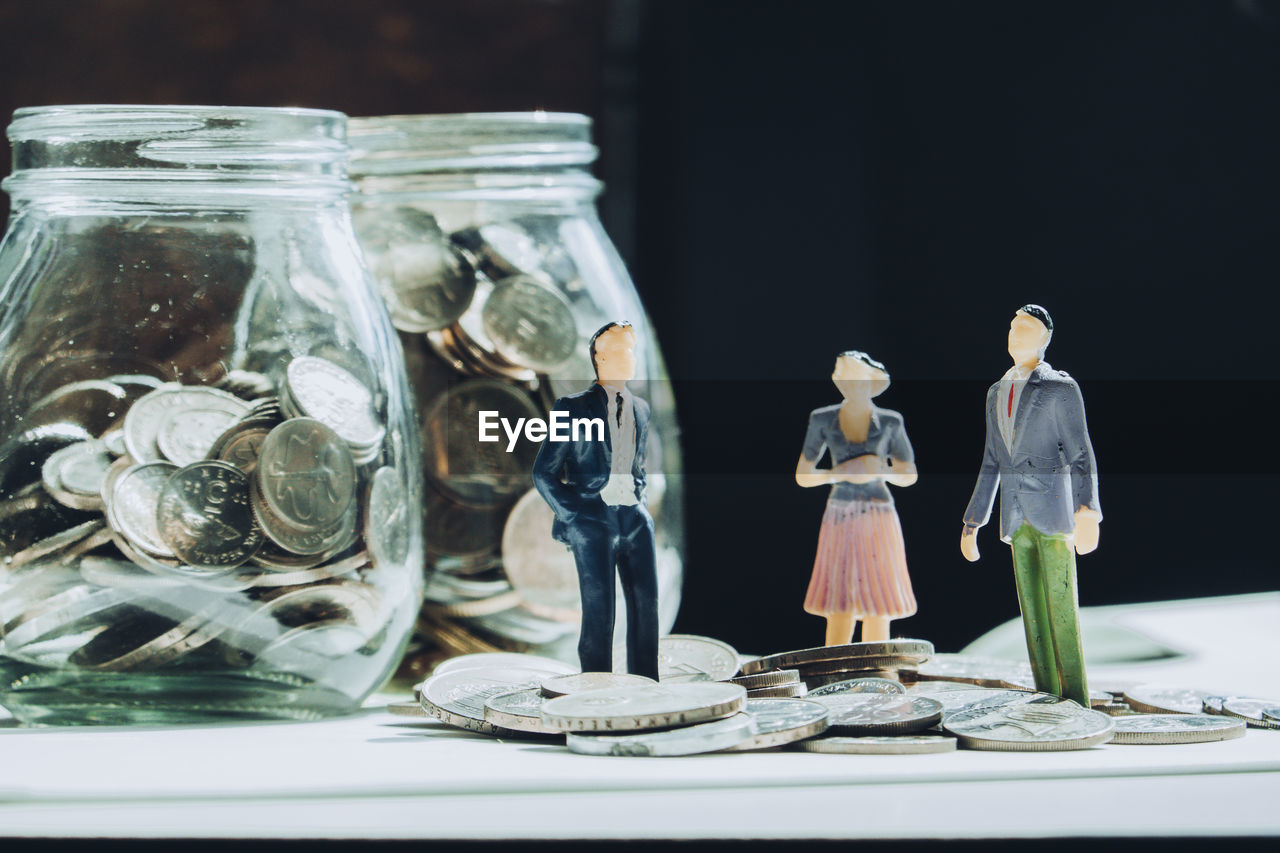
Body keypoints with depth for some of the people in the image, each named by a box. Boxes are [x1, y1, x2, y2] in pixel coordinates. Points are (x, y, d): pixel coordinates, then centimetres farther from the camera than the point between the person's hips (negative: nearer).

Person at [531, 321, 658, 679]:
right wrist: (573, 515, -5)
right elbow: (544, 472, -1)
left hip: (635, 517, 5)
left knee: (646, 603, 0)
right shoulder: (574, 407, -1)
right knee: (599, 609, -9)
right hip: (593, 517, -5)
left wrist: (637, 497, 14)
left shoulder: (640, 409, 16)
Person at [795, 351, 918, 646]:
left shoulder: (889, 422, 2)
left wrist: (881, 471, -12)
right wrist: (840, 473, -15)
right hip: (840, 522, 0)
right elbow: (802, 476, 4)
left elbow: (909, 476, 9)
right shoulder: (822, 420, 1)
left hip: (878, 523, 0)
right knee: (838, 615, -8)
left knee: (878, 613, -1)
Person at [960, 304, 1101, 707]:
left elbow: (1081, 457, -11)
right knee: (1033, 612, 6)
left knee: (1062, 610, -9)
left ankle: (1077, 704, -5)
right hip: (1017, 519, 6)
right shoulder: (997, 393, 15)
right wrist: (971, 524, 16)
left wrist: (1087, 514, -26)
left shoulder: (1062, 389, -5)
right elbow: (992, 464, 19)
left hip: (1053, 512, -6)